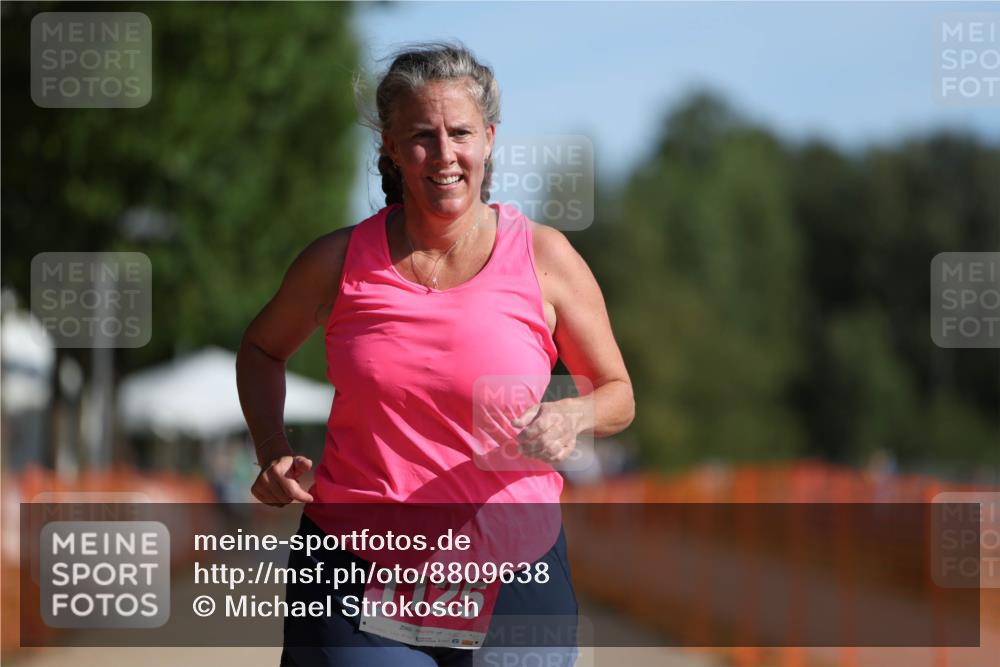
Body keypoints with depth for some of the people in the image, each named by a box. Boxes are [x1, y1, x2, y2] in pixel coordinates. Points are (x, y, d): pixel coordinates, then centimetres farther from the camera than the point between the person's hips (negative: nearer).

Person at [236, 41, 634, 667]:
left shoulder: (544, 257, -3)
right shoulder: (339, 262, -1)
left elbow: (617, 393, 7)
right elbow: (262, 349, 19)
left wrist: (573, 417, -15)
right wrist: (274, 454, 2)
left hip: (511, 579, 0)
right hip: (355, 568, 0)